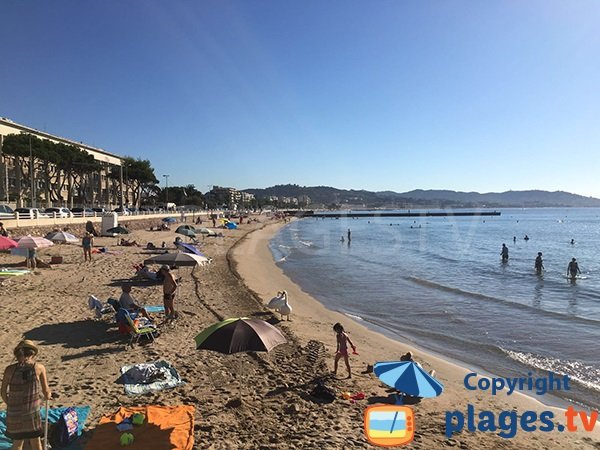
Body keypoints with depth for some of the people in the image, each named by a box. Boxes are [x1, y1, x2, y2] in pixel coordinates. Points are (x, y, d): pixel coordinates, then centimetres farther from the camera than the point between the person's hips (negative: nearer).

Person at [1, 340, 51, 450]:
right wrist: (47, 396, 21)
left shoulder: (10, 369, -5)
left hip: (13, 413, 2)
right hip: (32, 412, -1)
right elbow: (46, 392, -2)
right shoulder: (39, 368, -8)